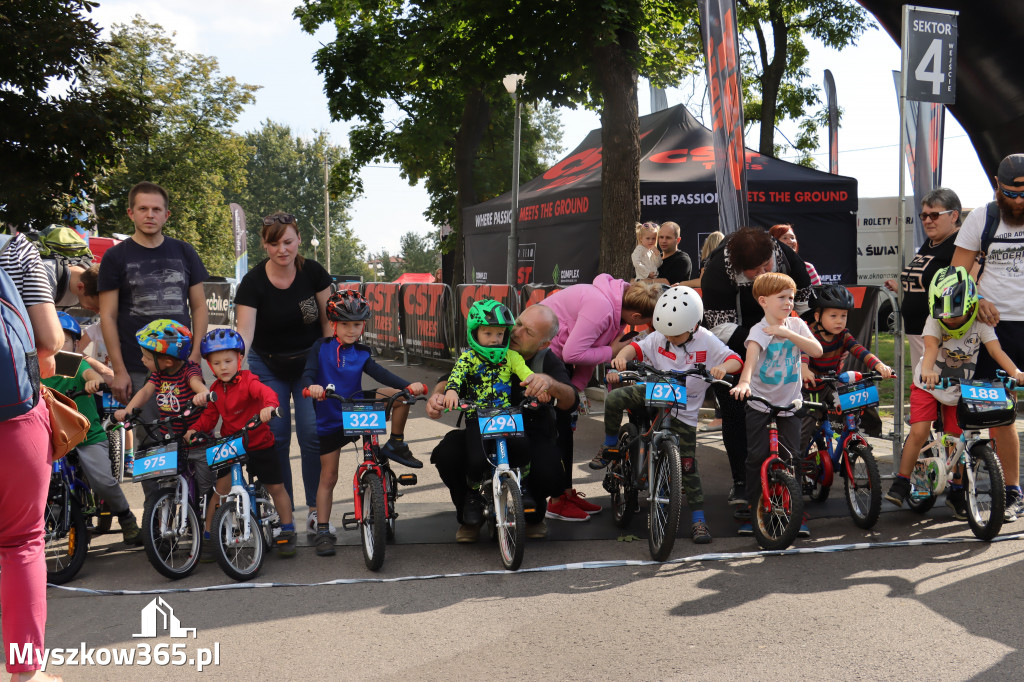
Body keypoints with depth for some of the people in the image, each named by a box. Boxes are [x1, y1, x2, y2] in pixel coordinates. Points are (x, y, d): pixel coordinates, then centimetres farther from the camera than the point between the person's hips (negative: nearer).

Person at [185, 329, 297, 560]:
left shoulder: (248, 381, -15)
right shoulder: (215, 389, 2)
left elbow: (266, 392, -34)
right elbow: (210, 416, 8)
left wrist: (269, 406, -56)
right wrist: (195, 429, -11)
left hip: (259, 444, -3)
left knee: (276, 487, 6)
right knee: (221, 488, -6)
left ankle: (287, 532, 23)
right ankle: (208, 536, 4)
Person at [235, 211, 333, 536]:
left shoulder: (313, 272, -11)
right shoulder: (253, 282, -17)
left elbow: (328, 320, -2)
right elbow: (244, 331, -26)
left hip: (310, 363, 0)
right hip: (268, 367, 0)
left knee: (313, 435, -9)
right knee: (274, 438, -3)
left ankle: (315, 510, 1)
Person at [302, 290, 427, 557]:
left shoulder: (361, 354, 1)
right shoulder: (321, 347, -2)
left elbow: (382, 375, -11)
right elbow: (307, 372, -15)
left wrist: (409, 386, -28)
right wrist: (312, 386, -40)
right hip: (330, 421, -2)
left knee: (400, 395, -17)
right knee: (328, 477, 0)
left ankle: (396, 445, -2)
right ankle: (323, 531, 11)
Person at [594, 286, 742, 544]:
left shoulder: (706, 341, -9)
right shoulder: (658, 337, -3)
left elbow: (735, 360, -13)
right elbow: (638, 347, -12)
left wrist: (723, 367, -36)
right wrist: (621, 356, -34)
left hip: (683, 410, -2)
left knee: (688, 465, -4)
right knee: (614, 399, -19)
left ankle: (698, 520, 5)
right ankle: (610, 448, 6)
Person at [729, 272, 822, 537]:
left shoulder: (796, 325, 2)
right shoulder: (759, 330, -12)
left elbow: (817, 350, -10)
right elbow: (751, 355, -31)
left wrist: (788, 333, -20)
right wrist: (744, 382, -49)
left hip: (789, 405, 3)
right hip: (760, 405, -3)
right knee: (757, 457, -3)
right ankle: (752, 509, 10)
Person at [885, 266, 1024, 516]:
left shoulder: (979, 324, -14)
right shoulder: (934, 321, -19)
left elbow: (997, 351, -23)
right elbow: (931, 347, -35)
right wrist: (927, 371, -55)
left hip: (960, 389, 2)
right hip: (928, 384, -2)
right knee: (919, 432, -16)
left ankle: (956, 492, 19)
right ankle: (901, 482, -1)